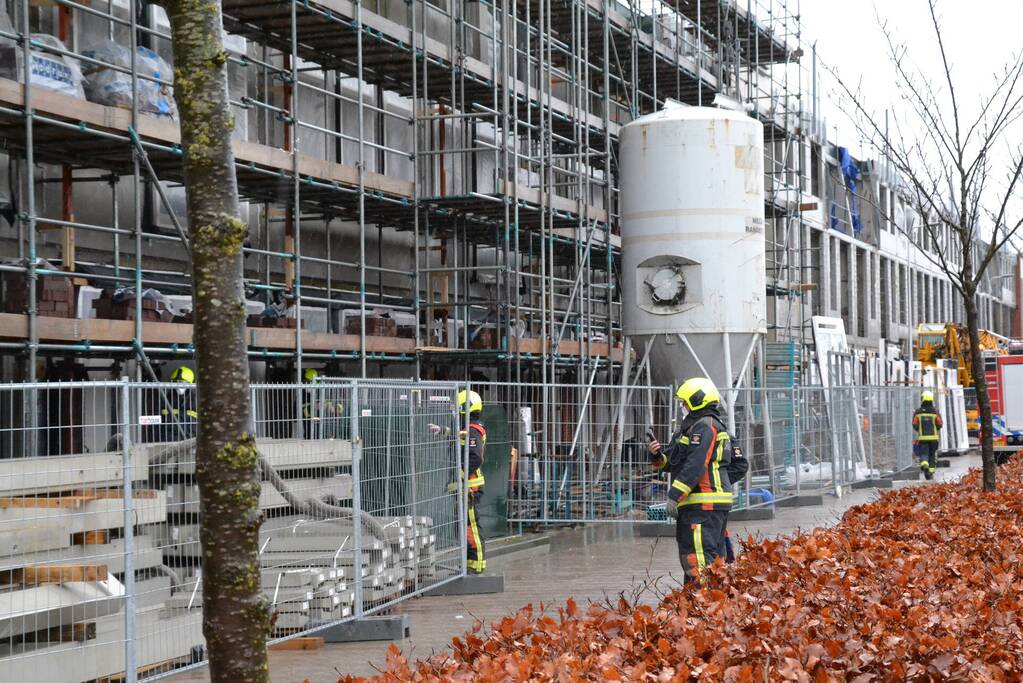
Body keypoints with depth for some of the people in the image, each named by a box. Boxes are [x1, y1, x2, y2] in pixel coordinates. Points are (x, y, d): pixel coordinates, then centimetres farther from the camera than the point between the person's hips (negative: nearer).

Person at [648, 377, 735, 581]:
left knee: (699, 557, -18)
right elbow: (672, 462, 23)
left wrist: (675, 495, -21)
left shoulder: (705, 427, -10)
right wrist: (657, 454, 2)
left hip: (704, 504, -11)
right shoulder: (691, 426, 23)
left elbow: (695, 465, -20)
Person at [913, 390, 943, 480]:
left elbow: (915, 425, -3)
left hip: (922, 438, -1)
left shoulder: (918, 412, -3)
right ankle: (931, 473, 16)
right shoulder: (935, 411, -3)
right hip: (934, 437, 1)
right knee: (932, 455, 13)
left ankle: (924, 465, -27)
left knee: (923, 454, 2)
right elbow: (940, 425, -2)